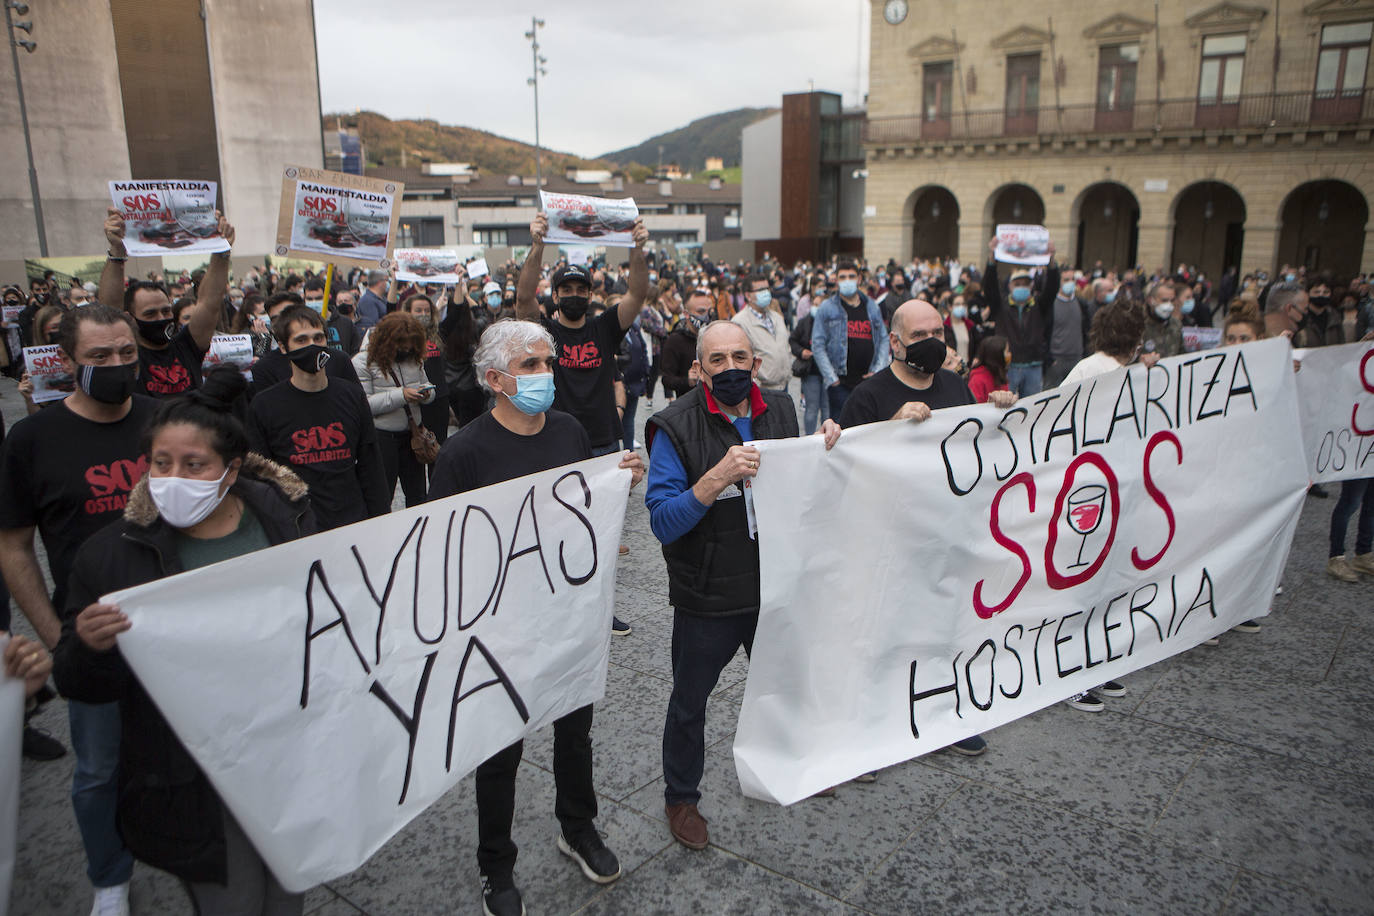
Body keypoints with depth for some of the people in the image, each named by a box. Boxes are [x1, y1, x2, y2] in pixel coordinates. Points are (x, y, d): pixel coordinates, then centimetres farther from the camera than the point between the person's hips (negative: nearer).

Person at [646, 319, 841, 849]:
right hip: (707, 596, -4)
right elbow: (662, 522, -23)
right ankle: (681, 798, 38)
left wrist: (822, 452, -9)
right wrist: (718, 477, -36)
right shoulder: (676, 427, -18)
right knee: (689, 703, 14)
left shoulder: (780, 411, -2)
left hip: (774, 585, 5)